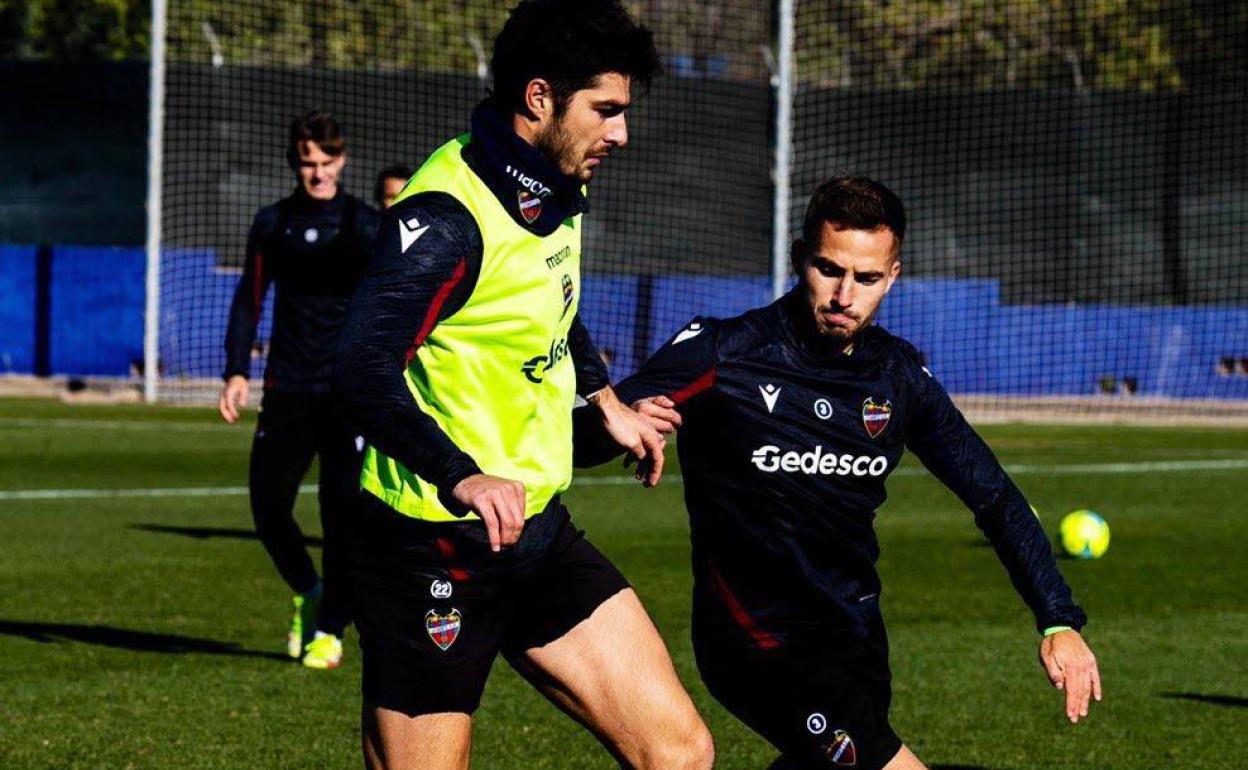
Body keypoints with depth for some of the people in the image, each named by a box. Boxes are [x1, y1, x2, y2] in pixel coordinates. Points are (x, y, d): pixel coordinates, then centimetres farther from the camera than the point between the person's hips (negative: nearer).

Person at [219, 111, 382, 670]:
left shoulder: (367, 227, -1)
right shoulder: (272, 224, 7)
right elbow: (249, 299, 14)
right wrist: (237, 372, 4)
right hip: (286, 389, 3)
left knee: (343, 513, -6)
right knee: (267, 504, 1)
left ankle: (329, 631, 5)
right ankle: (308, 593, 27)